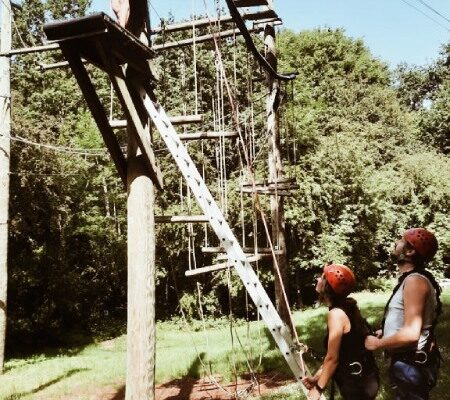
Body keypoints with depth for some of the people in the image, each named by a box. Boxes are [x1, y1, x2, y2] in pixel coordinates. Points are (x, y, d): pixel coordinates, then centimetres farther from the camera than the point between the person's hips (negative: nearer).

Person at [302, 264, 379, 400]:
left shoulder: (336, 313, -21)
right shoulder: (347, 307, 7)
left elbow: (332, 358, -18)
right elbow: (334, 354, 11)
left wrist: (318, 388, -8)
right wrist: (316, 377, 10)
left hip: (358, 384, -9)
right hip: (362, 378, 9)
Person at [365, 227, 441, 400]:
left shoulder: (415, 280, -24)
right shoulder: (411, 278, 10)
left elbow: (411, 333, -31)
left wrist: (377, 343, -18)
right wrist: (385, 332, 15)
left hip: (412, 366, -10)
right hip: (408, 362, 10)